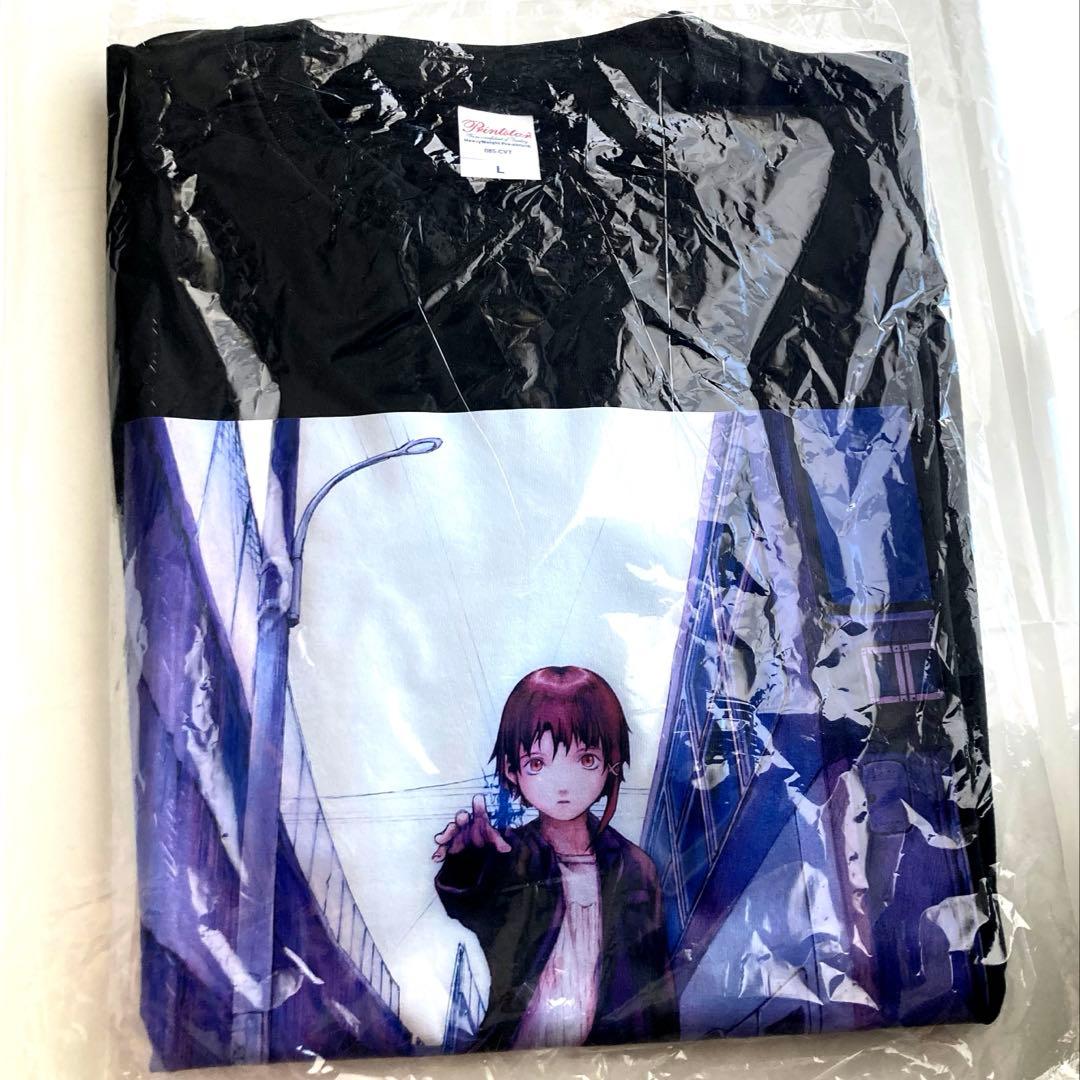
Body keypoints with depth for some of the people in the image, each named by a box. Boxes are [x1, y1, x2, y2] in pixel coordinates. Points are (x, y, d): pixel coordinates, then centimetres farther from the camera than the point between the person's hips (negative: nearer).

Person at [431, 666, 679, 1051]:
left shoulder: (633, 868, -3)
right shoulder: (506, 855, -7)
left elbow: (652, 977, 5)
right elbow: (466, 904, -29)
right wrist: (465, 858, -48)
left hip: (603, 1049, 2)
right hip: (510, 1048, -2)